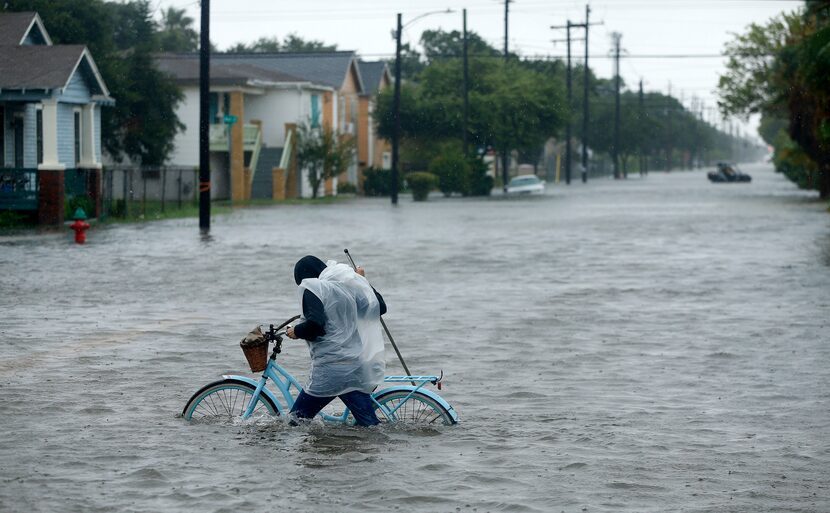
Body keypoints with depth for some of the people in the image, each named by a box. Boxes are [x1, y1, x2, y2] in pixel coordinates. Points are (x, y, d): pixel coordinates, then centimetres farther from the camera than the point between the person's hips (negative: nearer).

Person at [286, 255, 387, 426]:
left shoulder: (312, 289, -6)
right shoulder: (353, 284, 11)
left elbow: (314, 324, -20)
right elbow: (380, 307, 21)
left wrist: (296, 331, 0)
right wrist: (363, 281, 32)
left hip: (331, 369, -6)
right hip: (360, 367, 6)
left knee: (297, 419, 3)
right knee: (369, 424, 7)